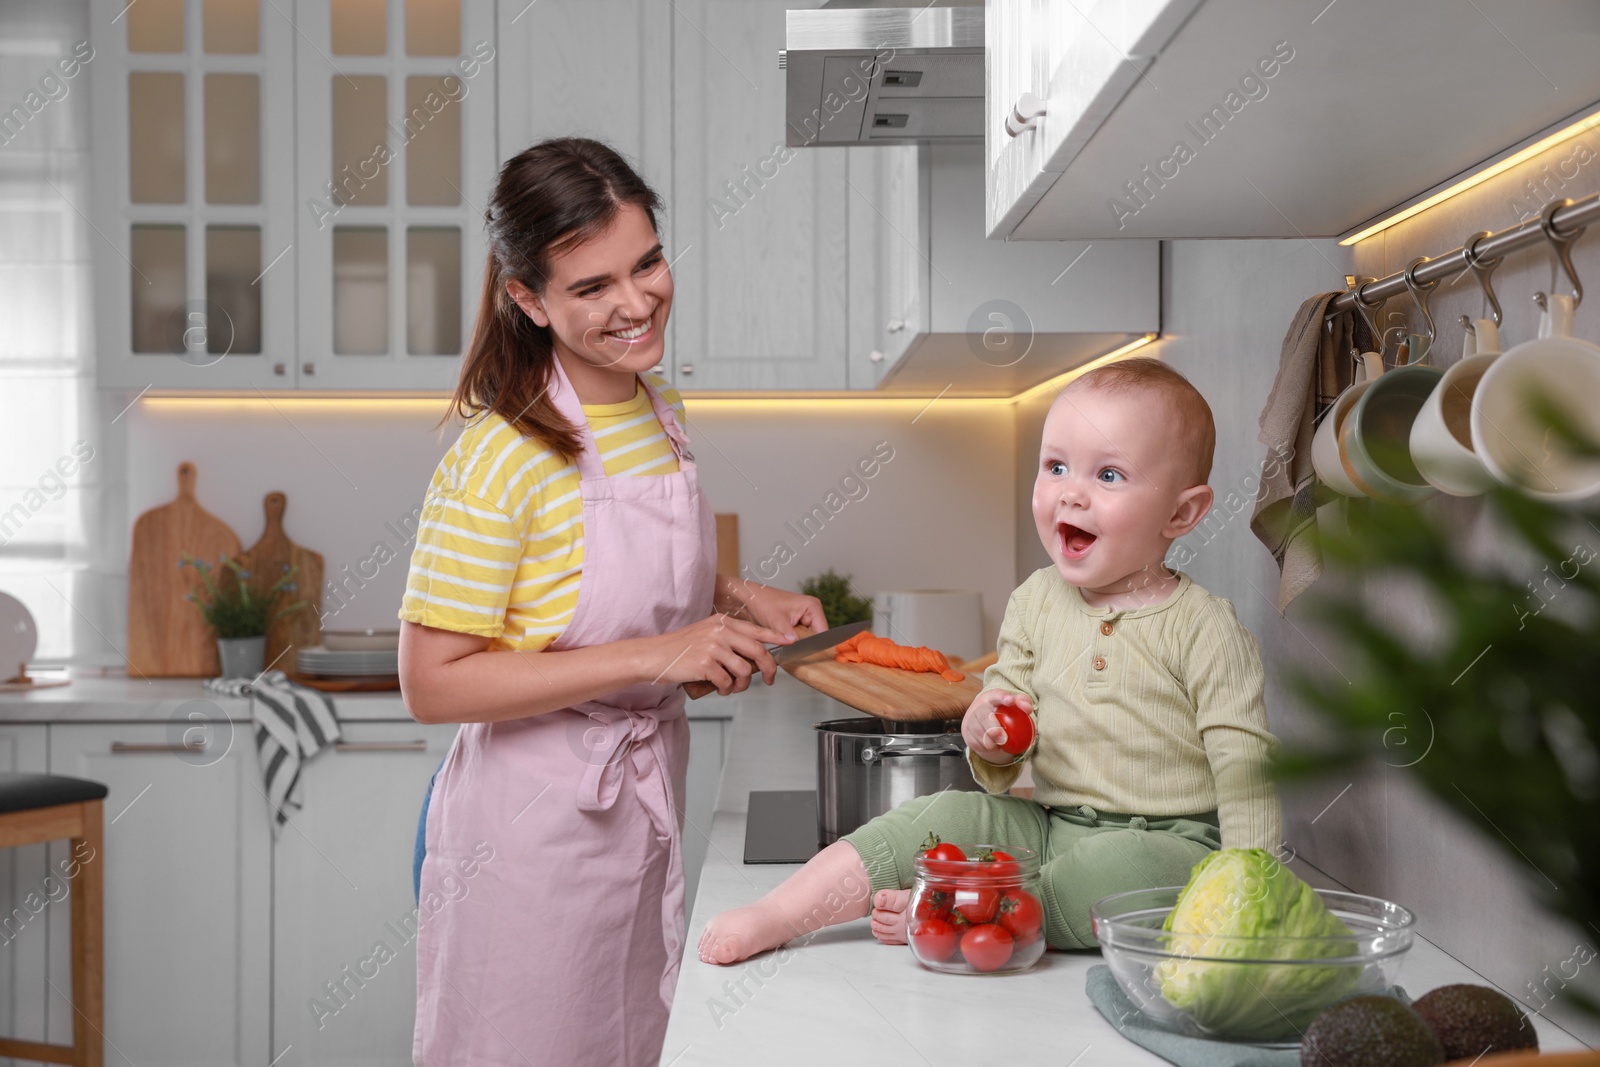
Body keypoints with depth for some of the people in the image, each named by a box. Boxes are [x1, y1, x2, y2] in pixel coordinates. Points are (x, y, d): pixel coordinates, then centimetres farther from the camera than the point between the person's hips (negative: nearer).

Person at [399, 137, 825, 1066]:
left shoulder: (661, 408, 2)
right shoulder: (501, 457, -22)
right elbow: (432, 685, -23)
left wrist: (737, 599, -1)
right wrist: (652, 656, -26)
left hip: (651, 801, 7)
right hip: (536, 818, -7)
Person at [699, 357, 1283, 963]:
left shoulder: (1203, 628, -9)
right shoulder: (1036, 601, 5)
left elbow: (1243, 767, -8)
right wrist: (986, 732, -14)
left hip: (1170, 842, -4)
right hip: (1049, 827, 5)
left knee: (1124, 866, -35)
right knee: (947, 815, -14)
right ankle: (772, 918, -9)